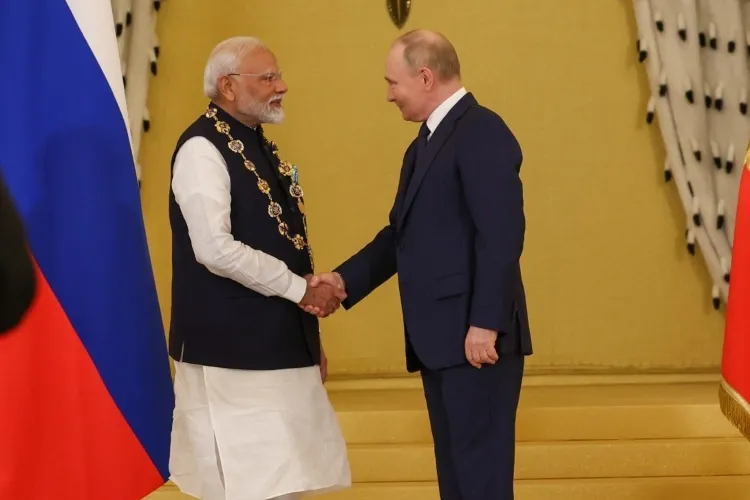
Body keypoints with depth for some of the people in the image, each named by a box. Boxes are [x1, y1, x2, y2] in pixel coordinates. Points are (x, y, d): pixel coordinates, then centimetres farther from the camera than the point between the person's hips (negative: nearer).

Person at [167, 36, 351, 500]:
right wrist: (301, 290, -15)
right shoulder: (202, 149, -12)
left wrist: (309, 336, 18)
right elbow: (216, 249, -22)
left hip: (279, 344, 9)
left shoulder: (259, 146, 15)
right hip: (233, 349, -9)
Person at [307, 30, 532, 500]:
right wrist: (345, 279, 9)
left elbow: (502, 235, -20)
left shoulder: (482, 132, -13)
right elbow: (403, 232, 20)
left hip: (476, 336, -10)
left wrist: (485, 323, -23)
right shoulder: (427, 143, 19)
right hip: (441, 337, 10)